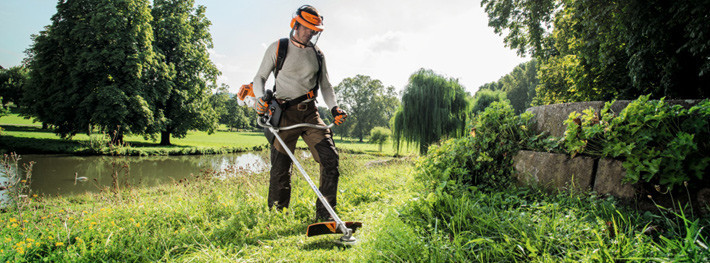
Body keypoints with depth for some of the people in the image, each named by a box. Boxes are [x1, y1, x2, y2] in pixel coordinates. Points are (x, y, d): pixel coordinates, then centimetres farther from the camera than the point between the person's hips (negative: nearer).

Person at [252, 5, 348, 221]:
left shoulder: (317, 54, 15)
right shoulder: (278, 48, 5)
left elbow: (326, 86, 18)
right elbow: (260, 77, 6)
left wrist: (333, 108, 2)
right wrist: (260, 98, -14)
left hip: (310, 113, 4)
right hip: (284, 113, -3)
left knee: (330, 157, -11)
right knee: (280, 167, -3)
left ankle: (325, 214, -2)